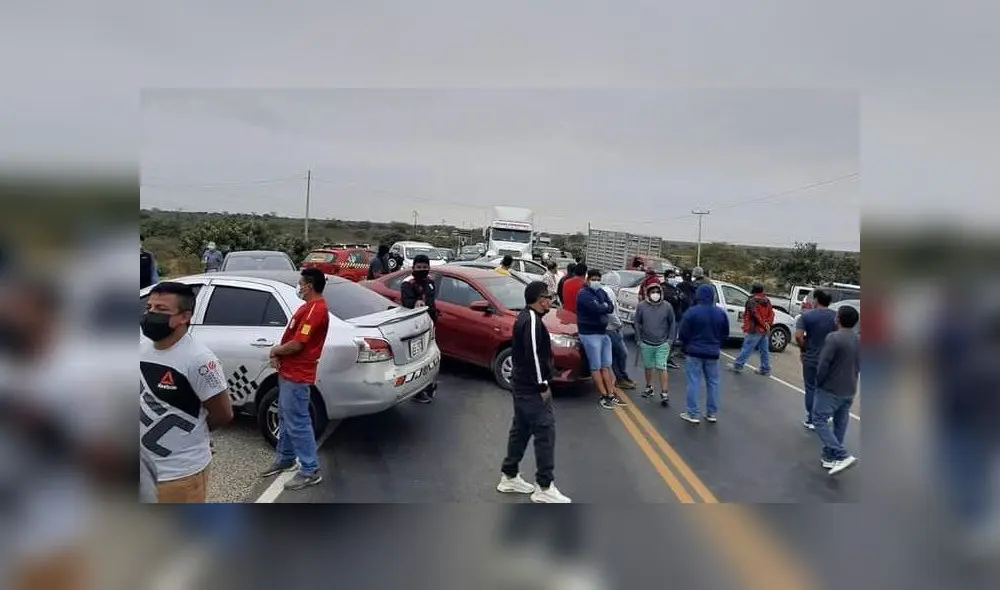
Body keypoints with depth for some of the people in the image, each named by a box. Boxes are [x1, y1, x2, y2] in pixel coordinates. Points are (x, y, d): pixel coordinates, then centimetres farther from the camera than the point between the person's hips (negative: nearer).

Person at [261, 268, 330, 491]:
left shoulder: (315, 310, -20)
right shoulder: (309, 306, 15)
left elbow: (297, 344, -23)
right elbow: (290, 336, 16)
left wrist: (275, 351, -5)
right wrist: (278, 355, -1)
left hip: (297, 376, -11)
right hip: (288, 372, 11)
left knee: (297, 423, -5)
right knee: (285, 418, 21)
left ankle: (310, 470, 3)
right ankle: (285, 459, 36)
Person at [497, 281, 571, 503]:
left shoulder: (526, 317, 13)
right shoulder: (532, 320, -20)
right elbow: (534, 355, -25)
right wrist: (543, 386, -18)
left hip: (523, 385, 11)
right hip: (532, 387, -11)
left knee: (521, 429, 17)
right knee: (545, 431, -7)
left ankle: (509, 476, 27)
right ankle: (544, 488, -1)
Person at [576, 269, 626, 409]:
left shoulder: (601, 292, 13)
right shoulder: (583, 294, -11)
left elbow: (611, 308, 1)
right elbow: (597, 309, -23)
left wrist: (601, 307, -14)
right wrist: (605, 306, -5)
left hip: (604, 333, 8)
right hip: (590, 334, -8)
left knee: (607, 366, 8)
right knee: (596, 367, -2)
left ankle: (611, 395, 11)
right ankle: (604, 396, 1)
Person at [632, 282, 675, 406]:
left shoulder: (667, 306, -4)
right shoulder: (641, 306, -4)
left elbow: (672, 323, 5)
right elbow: (637, 323, 4)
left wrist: (670, 339, 0)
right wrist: (639, 340, 2)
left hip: (663, 344, -2)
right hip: (646, 344, 2)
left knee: (662, 368, -6)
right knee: (648, 367, 15)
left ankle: (665, 394, -3)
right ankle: (649, 388, 35)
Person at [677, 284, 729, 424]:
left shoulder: (691, 312, -13)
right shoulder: (721, 313, 2)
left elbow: (683, 333, -9)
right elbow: (725, 334, 10)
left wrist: (687, 347, 9)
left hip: (694, 352, -4)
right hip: (713, 353, 4)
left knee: (694, 383, 1)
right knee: (713, 383, 12)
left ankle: (693, 414, 3)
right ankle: (712, 413, 18)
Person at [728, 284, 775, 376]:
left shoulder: (752, 301, -9)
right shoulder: (767, 301, 15)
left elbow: (756, 315, -17)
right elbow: (771, 314, 10)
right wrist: (768, 324, 3)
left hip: (755, 330, -7)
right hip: (765, 331, 7)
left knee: (747, 349, -4)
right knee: (764, 351, 11)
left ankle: (737, 365, 0)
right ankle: (765, 370, 15)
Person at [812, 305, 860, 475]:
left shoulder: (834, 338, -19)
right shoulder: (859, 340, 6)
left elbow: (823, 364, -20)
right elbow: (859, 366, 13)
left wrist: (819, 383, -5)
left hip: (830, 389, -8)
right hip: (850, 390, 8)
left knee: (820, 420, -1)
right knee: (840, 424, 14)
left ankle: (842, 456, -12)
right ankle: (830, 457, 22)